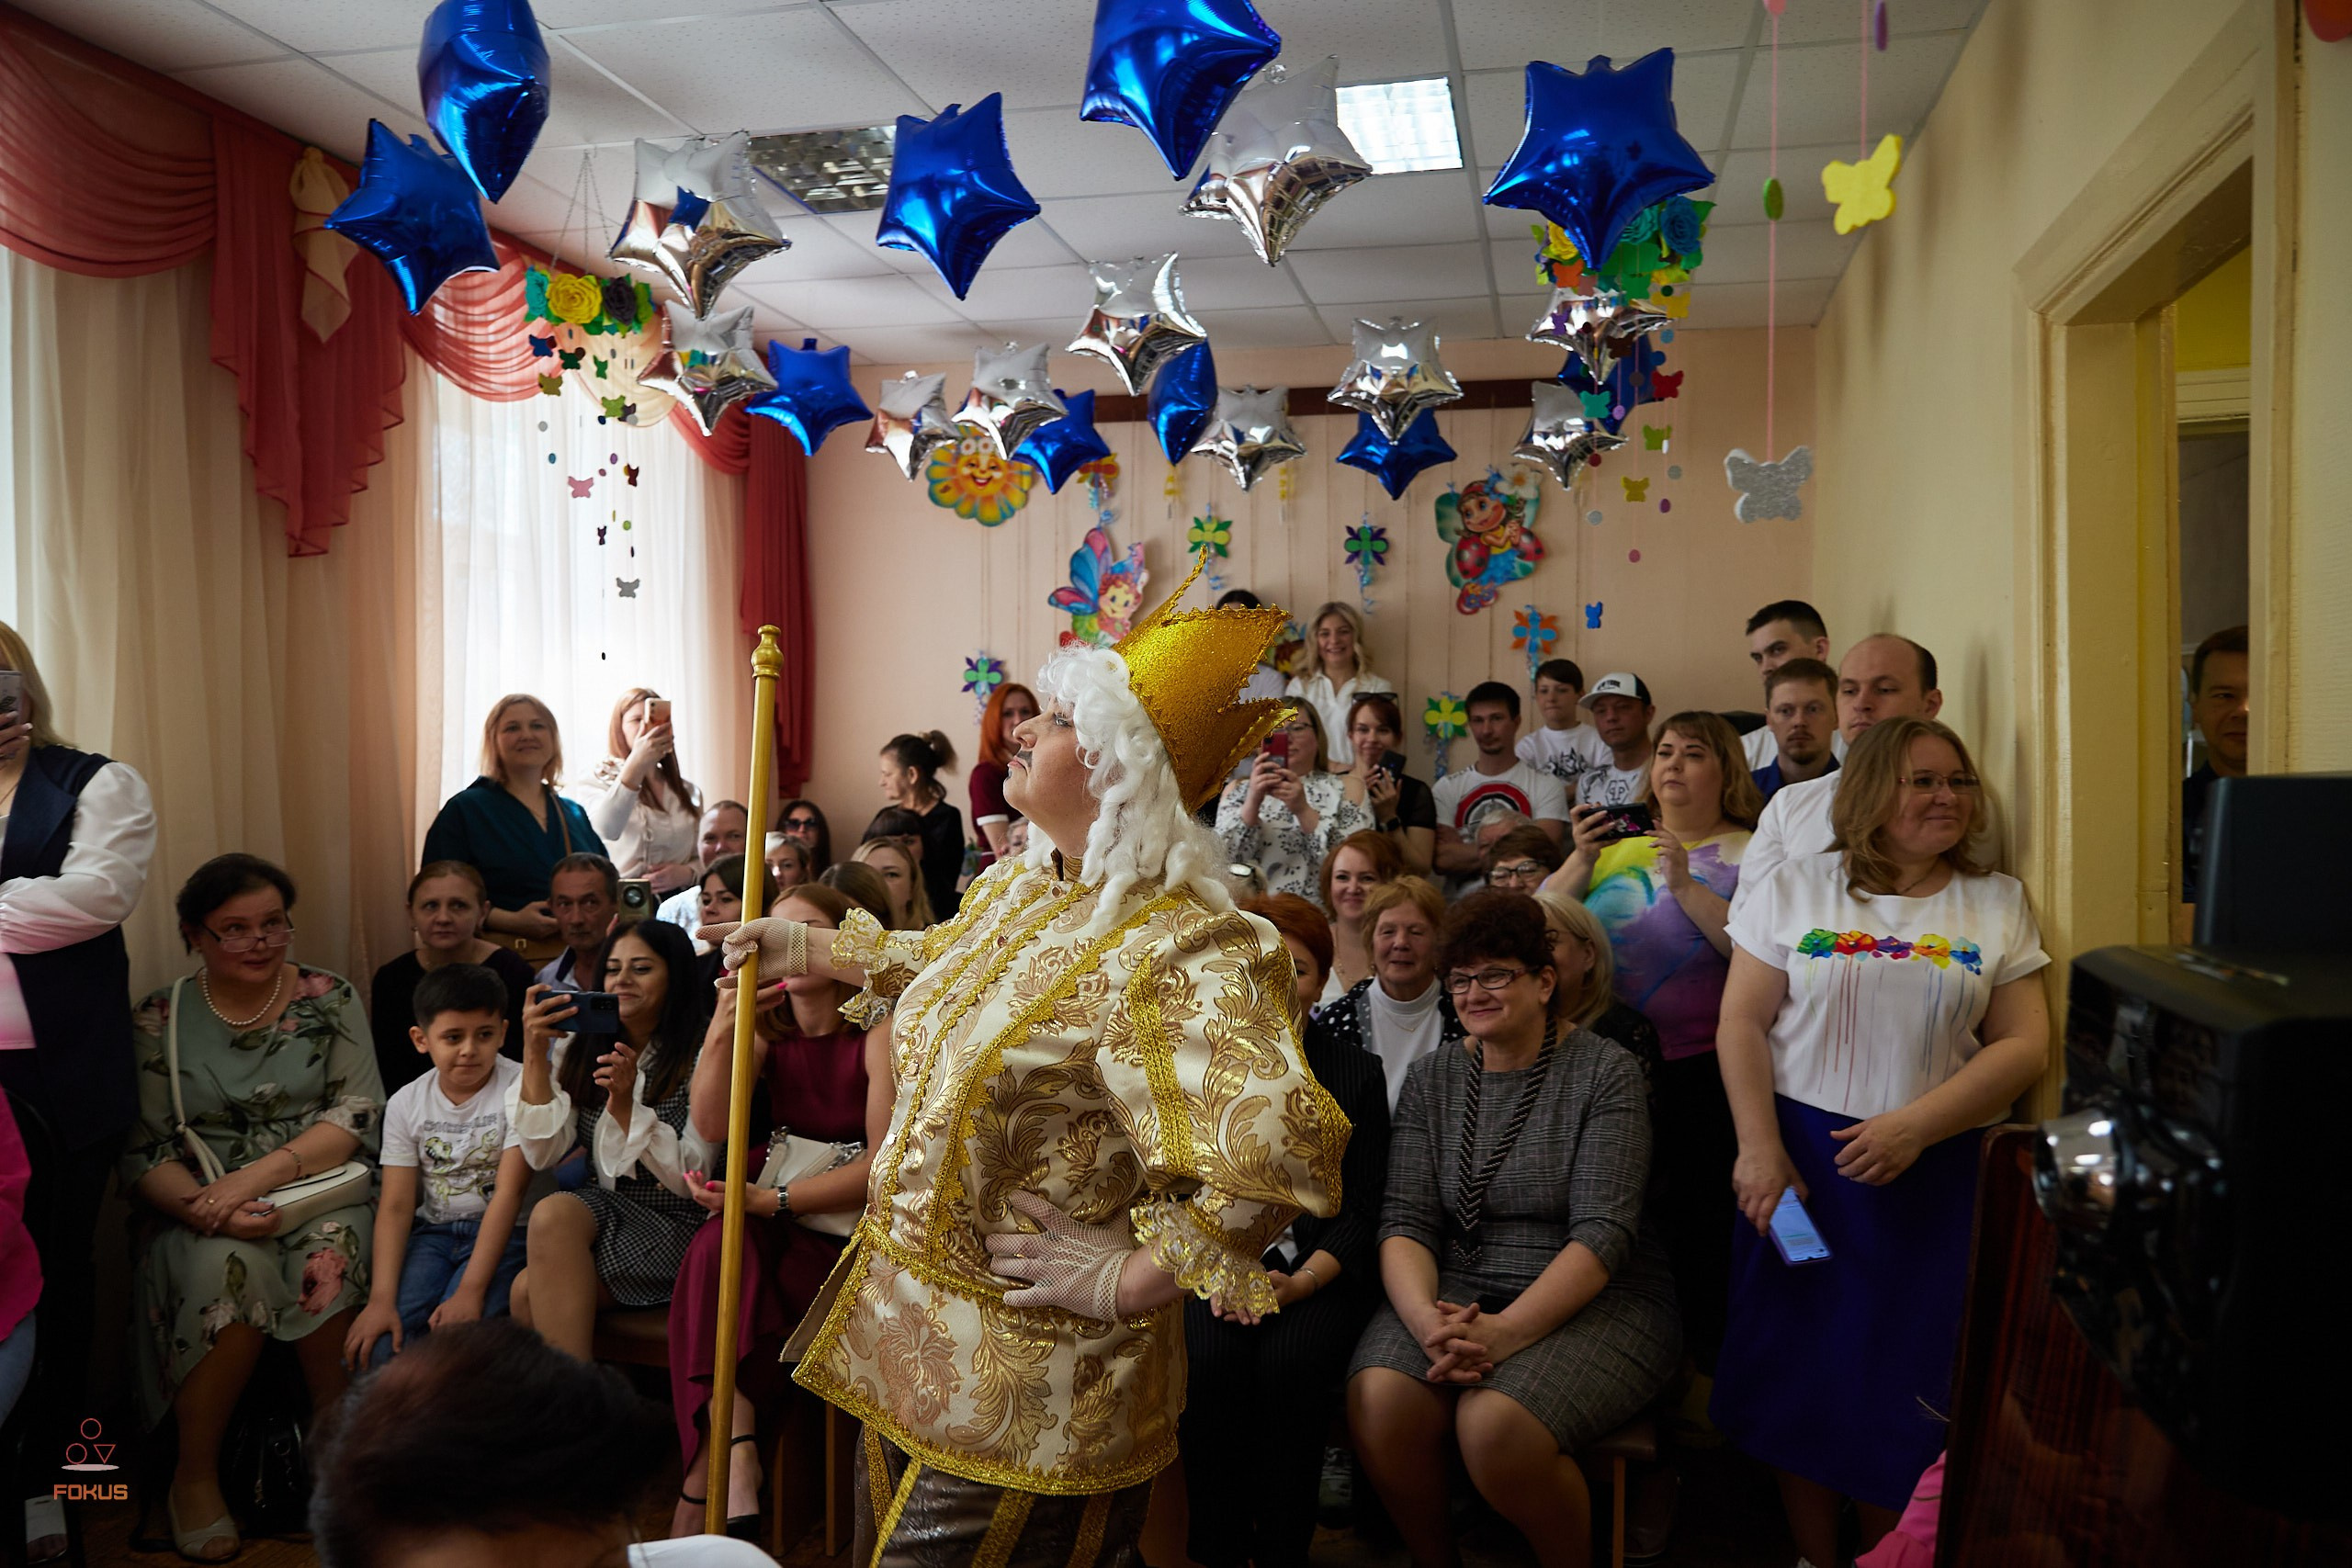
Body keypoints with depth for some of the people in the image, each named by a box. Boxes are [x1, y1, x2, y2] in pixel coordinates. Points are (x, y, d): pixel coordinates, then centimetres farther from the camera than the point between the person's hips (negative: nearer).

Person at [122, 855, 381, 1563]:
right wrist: (206, 1208, -20)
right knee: (232, 1266, -33)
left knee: (330, 1252, -33)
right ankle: (194, 1476, -15)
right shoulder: (159, 1020, 5)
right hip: (198, 1209, 0)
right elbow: (141, 1152, 0)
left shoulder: (331, 999, 6)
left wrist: (260, 1173, -17)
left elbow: (358, 1114, -3)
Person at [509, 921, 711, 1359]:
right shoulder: (578, 1050, 10)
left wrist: (626, 1109, -20)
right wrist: (535, 1055, -8)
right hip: (602, 1211, 5)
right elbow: (543, 1155, -1)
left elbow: (692, 1177, -10)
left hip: (673, 1227, -5)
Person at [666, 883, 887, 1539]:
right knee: (720, 1240, -29)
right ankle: (735, 1457, -34)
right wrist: (720, 1032, -25)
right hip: (776, 1228, 4)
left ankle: (703, 1481, -16)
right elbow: (710, 1130, -9)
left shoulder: (878, 1032, -7)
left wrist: (771, 1200, -23)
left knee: (720, 1259, -27)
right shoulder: (766, 1031, 7)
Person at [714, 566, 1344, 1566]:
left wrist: (1133, 1279, -29)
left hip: (1024, 1378, -9)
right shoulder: (1018, 890, 3)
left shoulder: (1169, 951, -28)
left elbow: (1281, 1147, -40)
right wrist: (813, 950, 32)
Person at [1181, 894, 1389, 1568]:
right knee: (1211, 1364, -30)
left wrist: (1304, 1281, -12)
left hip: (1319, 1272, 0)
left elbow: (1362, 1208, 5)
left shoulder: (1355, 1072, 7)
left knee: (1289, 1366, -30)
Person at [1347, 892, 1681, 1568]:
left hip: (1592, 1300, -3)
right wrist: (1426, 1319, -20)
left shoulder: (1605, 1073, -4)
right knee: (1377, 1403, -25)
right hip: (1458, 1288, 4)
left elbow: (1602, 1232, -13)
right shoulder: (1432, 1079, 9)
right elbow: (1405, 1220, 1)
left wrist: (1505, 1332, -24)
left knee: (1494, 1425, -30)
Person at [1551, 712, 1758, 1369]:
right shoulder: (1621, 843, 14)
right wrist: (1582, 860, -7)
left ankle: (1703, 1362, 10)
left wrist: (1686, 886, -19)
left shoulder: (1748, 853, 1)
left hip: (1697, 1068, -4)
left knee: (1694, 1223, -7)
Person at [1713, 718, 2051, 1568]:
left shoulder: (1999, 904, 7)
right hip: (1800, 1156, 0)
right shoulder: (1796, 887, 4)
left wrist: (1915, 1126, -13)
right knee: (1799, 1367, 4)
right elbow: (1743, 1022, 1)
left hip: (1933, 1172, 0)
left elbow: (2024, 1043, 0)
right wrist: (1758, 1148, -9)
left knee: (1900, 1383, 5)